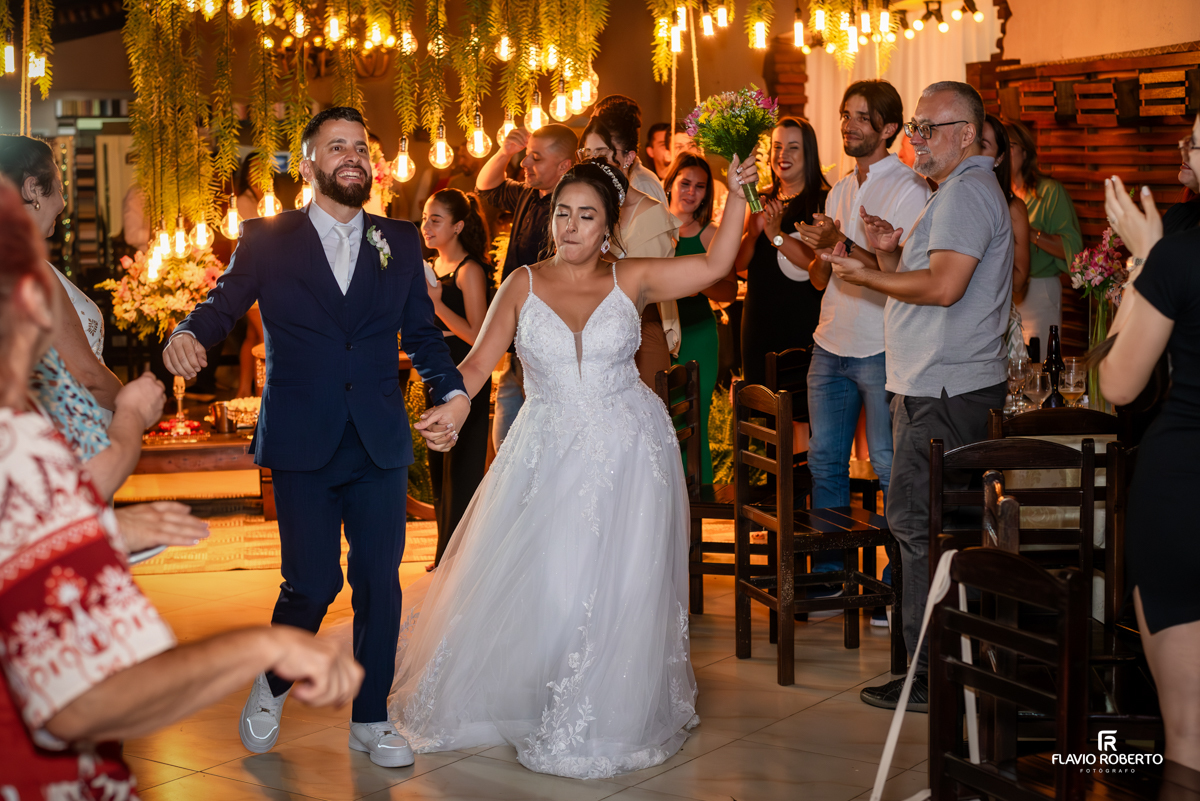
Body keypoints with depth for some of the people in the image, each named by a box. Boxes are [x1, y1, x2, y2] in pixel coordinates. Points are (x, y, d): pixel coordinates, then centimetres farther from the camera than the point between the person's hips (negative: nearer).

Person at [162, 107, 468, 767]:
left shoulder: (400, 242, 10)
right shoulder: (267, 240, 4)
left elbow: (422, 333, 9)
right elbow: (223, 304, -2)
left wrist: (453, 393, -8)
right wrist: (187, 335, -25)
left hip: (381, 443, 3)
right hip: (303, 445, -2)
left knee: (380, 580, 5)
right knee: (312, 583, -2)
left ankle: (370, 718, 22)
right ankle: (273, 684, 29)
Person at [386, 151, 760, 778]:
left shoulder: (631, 281, 1)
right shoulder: (523, 286, 1)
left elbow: (713, 264, -5)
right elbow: (479, 361, -3)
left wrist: (736, 194, -13)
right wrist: (449, 404, -21)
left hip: (627, 456, 0)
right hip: (548, 458, 1)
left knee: (616, 591, 1)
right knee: (532, 586, 2)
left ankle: (608, 719, 20)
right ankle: (523, 701, 26)